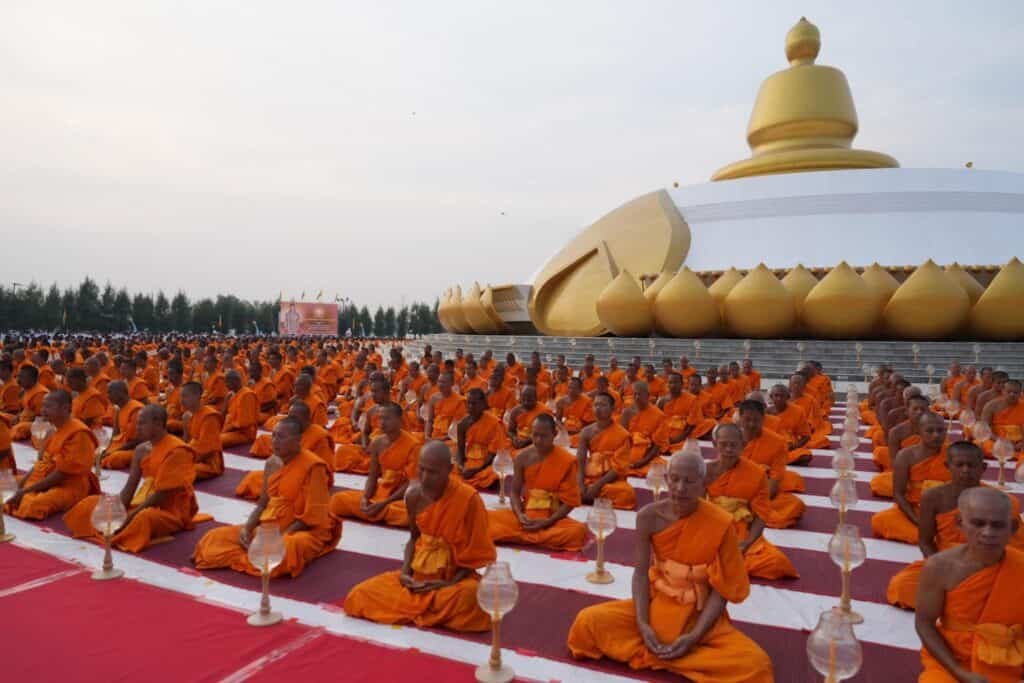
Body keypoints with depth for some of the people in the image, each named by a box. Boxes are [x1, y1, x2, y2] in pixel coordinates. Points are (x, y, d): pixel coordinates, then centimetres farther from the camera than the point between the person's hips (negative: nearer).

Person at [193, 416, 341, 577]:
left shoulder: (313, 467, -17)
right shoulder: (272, 463, 6)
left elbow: (312, 517, -18)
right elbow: (263, 504, 10)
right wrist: (247, 528, -9)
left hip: (303, 530, -7)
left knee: (284, 548, -40)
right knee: (216, 537, -4)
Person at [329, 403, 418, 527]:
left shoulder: (413, 445, -15)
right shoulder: (377, 443, 2)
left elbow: (412, 483, -16)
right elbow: (372, 476, 6)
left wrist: (384, 503, -21)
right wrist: (365, 498, -14)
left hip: (401, 498, -4)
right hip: (379, 493, 4)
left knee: (409, 513, -38)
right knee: (338, 499, -10)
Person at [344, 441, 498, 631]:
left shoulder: (468, 499, -19)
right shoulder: (413, 495, -5)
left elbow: (475, 553, -10)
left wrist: (450, 583, -20)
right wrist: (405, 571, -7)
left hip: (455, 577, -4)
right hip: (417, 574, 4)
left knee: (470, 595, -40)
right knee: (357, 597, -11)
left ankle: (411, 607, -11)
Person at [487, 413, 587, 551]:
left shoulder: (566, 461, -10)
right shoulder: (523, 457, 0)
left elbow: (570, 501, -7)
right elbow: (515, 491, 5)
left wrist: (547, 522, -18)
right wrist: (520, 515, -14)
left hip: (553, 519, -1)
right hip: (525, 515, 2)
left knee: (578, 531, -34)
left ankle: (520, 536, -25)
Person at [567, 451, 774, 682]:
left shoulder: (720, 524, -18)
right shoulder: (649, 516, -13)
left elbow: (720, 590, -13)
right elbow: (641, 572, -8)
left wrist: (695, 636, -22)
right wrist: (642, 624, -21)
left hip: (700, 615, 0)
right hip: (656, 604, 0)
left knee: (755, 664, -27)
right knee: (588, 621, -18)